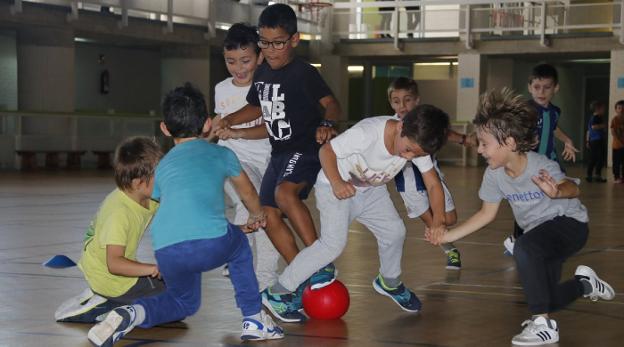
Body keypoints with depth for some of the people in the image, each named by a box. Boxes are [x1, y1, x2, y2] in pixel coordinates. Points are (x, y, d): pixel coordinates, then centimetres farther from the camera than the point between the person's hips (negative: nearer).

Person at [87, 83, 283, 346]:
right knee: (238, 244, 33)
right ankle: (254, 320, 30)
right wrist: (257, 216, 63)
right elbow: (247, 193, 41)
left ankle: (132, 314, 3)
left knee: (184, 300, 30)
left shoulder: (162, 166, 28)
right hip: (211, 244, -2)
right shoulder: (222, 154, 24)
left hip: (166, 252, 2)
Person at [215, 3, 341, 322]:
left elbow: (331, 103, -13)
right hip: (279, 152, 9)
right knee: (269, 215, 4)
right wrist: (229, 120, 9)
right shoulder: (262, 73, 9)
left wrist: (326, 123, -33)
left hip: (307, 149, -9)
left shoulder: (303, 72, -12)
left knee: (285, 192, -34)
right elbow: (256, 106, 24)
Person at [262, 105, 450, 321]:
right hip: (334, 187, -6)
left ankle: (389, 283, 32)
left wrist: (439, 221, -32)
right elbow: (327, 151, -26)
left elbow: (433, 184, -17)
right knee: (334, 243, -19)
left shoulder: (418, 143, -20)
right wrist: (337, 183, -42)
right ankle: (277, 293, -12)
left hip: (371, 189, 6)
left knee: (395, 231, 1)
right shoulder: (366, 133, -37)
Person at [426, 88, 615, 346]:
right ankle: (583, 284, 45)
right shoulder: (494, 175, -15)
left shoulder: (541, 166, -32)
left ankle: (543, 325, -27)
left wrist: (556, 191, -73)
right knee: (542, 301, 14)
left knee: (524, 247, -37)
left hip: (569, 223, -7)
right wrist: (449, 236, -5)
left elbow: (573, 189, -50)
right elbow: (487, 214, -1)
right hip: (538, 233, 7)